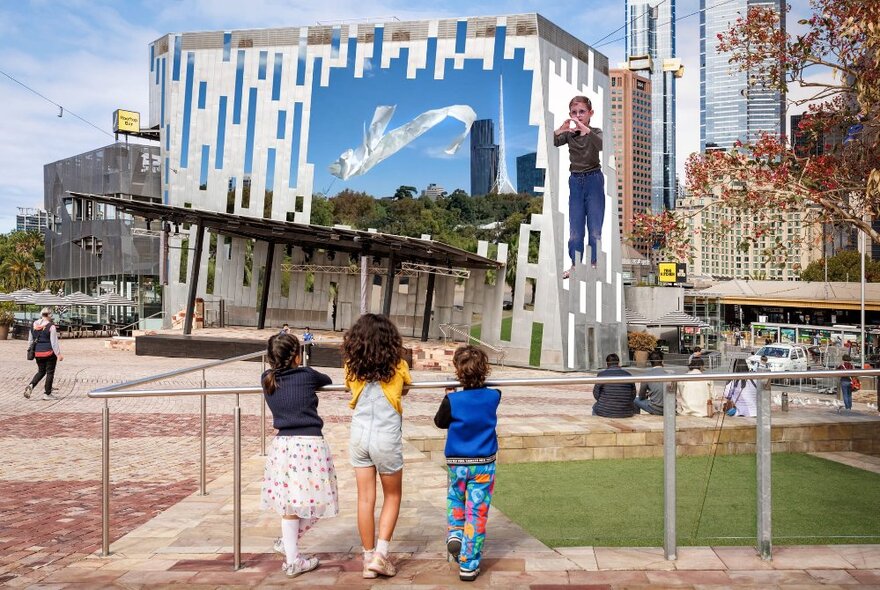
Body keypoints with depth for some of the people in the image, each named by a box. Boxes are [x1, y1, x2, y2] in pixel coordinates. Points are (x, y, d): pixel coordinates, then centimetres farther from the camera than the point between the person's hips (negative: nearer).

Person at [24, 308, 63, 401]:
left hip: (37, 353, 6)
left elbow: (30, 340, 13)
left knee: (41, 371, 20)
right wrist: (58, 354, -9)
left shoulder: (34, 324, 6)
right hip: (49, 352, -6)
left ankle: (30, 385, -3)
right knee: (50, 372, 5)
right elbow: (54, 342, -13)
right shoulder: (51, 326, -12)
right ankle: (47, 394, 8)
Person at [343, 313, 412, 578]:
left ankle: (369, 558, 20)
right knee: (392, 496, 16)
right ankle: (380, 554, 8)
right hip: (386, 438, -2)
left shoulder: (352, 366, -2)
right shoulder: (397, 366, -5)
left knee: (365, 499, 11)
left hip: (360, 435, 2)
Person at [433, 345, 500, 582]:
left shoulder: (452, 400, -15)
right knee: (477, 513, 5)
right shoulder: (493, 397, -9)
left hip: (456, 462, 0)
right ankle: (468, 565, 8)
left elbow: (440, 422, 3)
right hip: (483, 464, 0)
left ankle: (454, 533, 9)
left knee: (455, 497, 28)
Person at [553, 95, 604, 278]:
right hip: (575, 182, 3)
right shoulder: (568, 134, 4)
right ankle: (575, 265, 14)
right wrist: (560, 130, -28)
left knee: (595, 227, 2)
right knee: (575, 228, 6)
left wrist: (585, 129, -38)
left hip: (594, 181, -3)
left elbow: (602, 145, -26)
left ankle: (593, 265, 11)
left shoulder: (595, 132, -4)